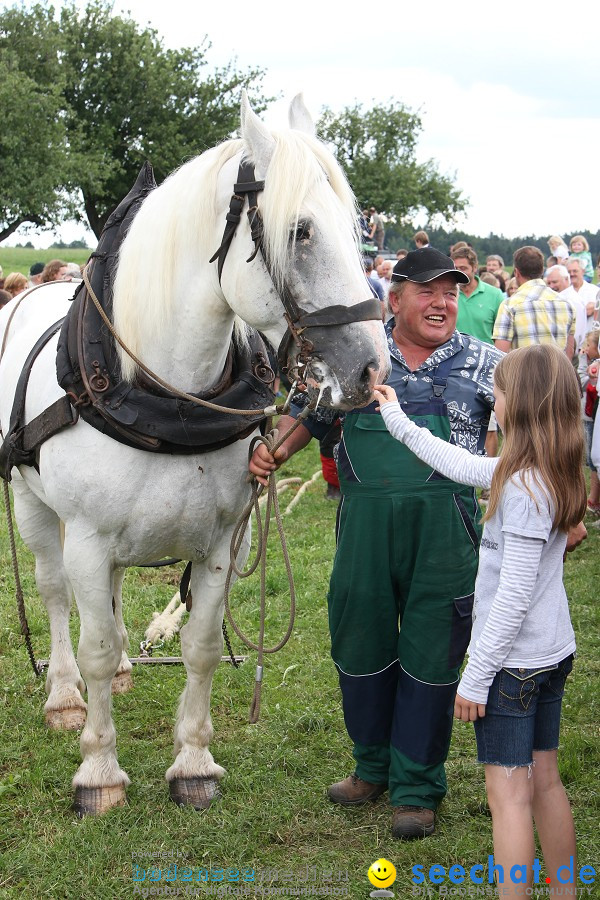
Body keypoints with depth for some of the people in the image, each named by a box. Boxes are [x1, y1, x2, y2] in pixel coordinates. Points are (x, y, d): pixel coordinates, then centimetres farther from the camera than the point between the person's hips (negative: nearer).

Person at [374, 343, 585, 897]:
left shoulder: (524, 487, -24)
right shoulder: (551, 474, 4)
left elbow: (514, 595, -24)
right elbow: (463, 466, 20)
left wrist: (477, 675, -17)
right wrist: (399, 422, 28)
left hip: (512, 660, -9)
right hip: (554, 654, 9)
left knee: (509, 793, -2)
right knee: (546, 781, 18)